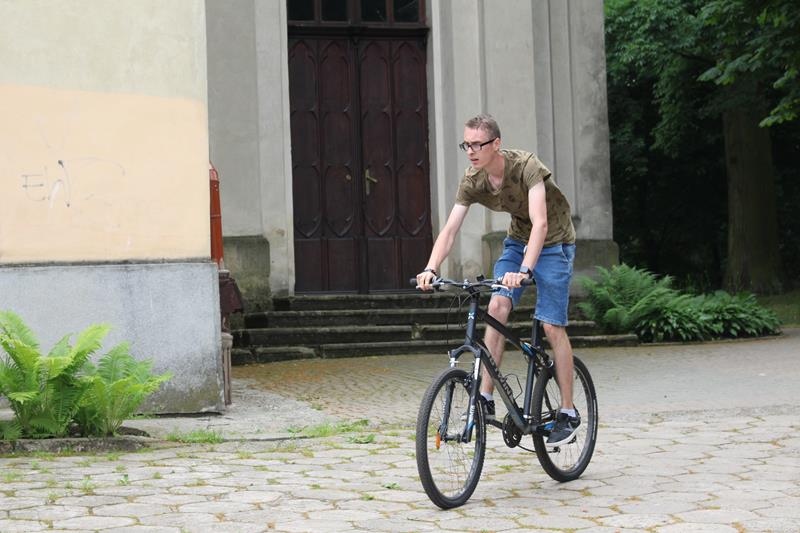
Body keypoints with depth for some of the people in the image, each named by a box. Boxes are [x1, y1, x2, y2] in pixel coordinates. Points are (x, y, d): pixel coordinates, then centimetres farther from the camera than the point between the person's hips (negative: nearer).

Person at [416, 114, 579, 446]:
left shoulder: (527, 167, -31)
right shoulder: (472, 181, -14)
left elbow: (540, 223, -40)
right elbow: (450, 229, -18)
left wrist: (524, 270, -53)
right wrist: (431, 269, -34)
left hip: (553, 243, -5)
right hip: (517, 240, 5)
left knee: (552, 327, -9)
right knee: (497, 307, -16)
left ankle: (568, 413, 0)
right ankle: (486, 398, -13)